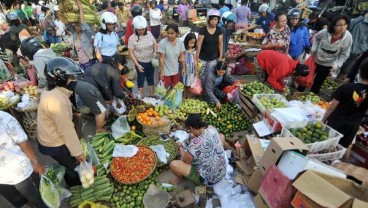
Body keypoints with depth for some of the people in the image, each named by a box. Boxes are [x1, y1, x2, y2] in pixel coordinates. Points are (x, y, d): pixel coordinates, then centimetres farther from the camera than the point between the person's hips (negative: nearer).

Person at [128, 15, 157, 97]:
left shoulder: (149, 34, -4)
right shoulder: (132, 38, -15)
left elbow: (155, 44, 9)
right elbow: (131, 53, -13)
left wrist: (155, 52, -9)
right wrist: (137, 65, -18)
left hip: (151, 61, 4)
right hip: (140, 62, -4)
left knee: (150, 78, 17)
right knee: (141, 78, 11)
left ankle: (152, 95, 34)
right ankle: (141, 96, 26)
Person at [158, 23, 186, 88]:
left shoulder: (180, 42, -11)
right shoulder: (163, 42, -21)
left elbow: (181, 57, 0)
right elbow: (161, 59, -17)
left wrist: (183, 68, 4)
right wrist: (161, 72, -13)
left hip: (175, 71, 4)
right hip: (165, 72, -3)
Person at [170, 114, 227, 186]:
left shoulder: (196, 143, -34)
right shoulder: (212, 129, -12)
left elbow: (187, 160, -16)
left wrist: (180, 147, -1)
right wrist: (195, 137, 7)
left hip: (208, 179, -7)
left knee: (173, 164, -12)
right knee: (221, 136, 22)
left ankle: (180, 178, 25)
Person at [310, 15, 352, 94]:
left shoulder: (348, 37, -20)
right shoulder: (325, 32, -20)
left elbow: (344, 55, -11)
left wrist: (337, 65, -21)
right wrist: (314, 49, -6)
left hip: (328, 64, -1)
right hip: (315, 59, 1)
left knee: (317, 83, 10)